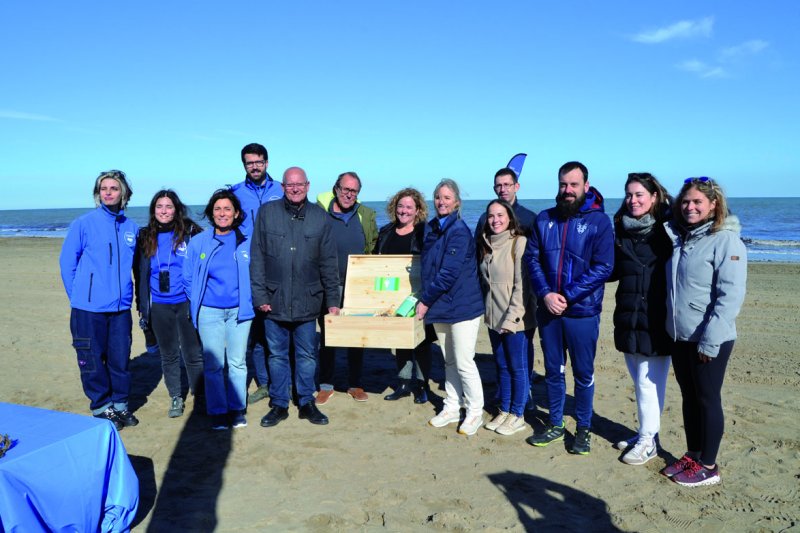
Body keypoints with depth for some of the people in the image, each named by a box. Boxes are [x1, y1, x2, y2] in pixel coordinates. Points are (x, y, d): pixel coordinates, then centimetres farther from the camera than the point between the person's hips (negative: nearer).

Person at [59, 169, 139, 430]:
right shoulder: (83, 223, -6)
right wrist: (79, 297, 2)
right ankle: (101, 408, 21)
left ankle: (120, 404, 26)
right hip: (89, 309, -3)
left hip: (121, 307, 3)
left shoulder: (131, 227, 5)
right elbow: (67, 262, 0)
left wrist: (124, 293, 13)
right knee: (92, 360, 5)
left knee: (120, 358, 9)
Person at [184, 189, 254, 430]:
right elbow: (188, 278, 8)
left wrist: (249, 300, 2)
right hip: (209, 313, 0)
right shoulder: (198, 242, 0)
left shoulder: (246, 242, -1)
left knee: (237, 362, 8)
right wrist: (198, 302, 6)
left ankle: (237, 409, 21)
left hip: (239, 311, 0)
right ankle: (217, 411, 15)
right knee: (213, 364, 3)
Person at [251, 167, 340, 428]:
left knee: (307, 355, 11)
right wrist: (259, 295, -5)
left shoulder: (319, 216, 3)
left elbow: (328, 262, 5)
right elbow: (257, 257, 0)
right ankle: (279, 404, 24)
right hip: (275, 300, 0)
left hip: (307, 301, 0)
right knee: (277, 355, 11)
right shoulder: (267, 212, 1)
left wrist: (333, 300, 4)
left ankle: (307, 402, 25)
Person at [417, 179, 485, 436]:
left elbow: (449, 273, -20)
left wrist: (425, 301, -15)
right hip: (439, 308, 7)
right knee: (449, 361, 16)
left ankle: (475, 412, 16)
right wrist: (426, 299, 10)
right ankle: (452, 408, 29)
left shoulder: (460, 232, -15)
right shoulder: (431, 228, 9)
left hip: (462, 306, -7)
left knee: (464, 362, -1)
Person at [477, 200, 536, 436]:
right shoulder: (486, 245, 10)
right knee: (502, 366, 16)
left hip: (516, 319, -6)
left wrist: (512, 318, -18)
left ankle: (517, 415, 18)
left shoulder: (519, 242, -12)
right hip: (493, 318, 7)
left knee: (517, 367, 5)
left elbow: (522, 285, -16)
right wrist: (487, 311, 11)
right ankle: (504, 411, 28)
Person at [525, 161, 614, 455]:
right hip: (548, 310, 4)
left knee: (583, 372, 8)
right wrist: (546, 294, -12)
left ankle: (584, 428, 25)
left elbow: (603, 267, -11)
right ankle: (555, 424, 29)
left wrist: (566, 296, -16)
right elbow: (532, 258, 3)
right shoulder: (544, 219, 6)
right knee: (553, 370, 14)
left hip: (582, 312, -3)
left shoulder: (599, 221, -6)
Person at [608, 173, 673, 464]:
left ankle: (649, 440, 16)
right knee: (639, 379, 16)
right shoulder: (622, 230, 8)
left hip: (656, 321, -6)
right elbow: (613, 270, 14)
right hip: (628, 318, 6)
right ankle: (646, 433, 30)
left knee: (648, 381, 0)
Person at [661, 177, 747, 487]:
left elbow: (731, 296, -18)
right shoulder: (679, 238, 9)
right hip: (680, 336, 7)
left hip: (710, 340, -7)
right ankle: (692, 456, 30)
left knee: (707, 400, 5)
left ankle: (708, 466, 19)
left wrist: (710, 340, -20)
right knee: (689, 398, 16)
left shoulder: (726, 240, -13)